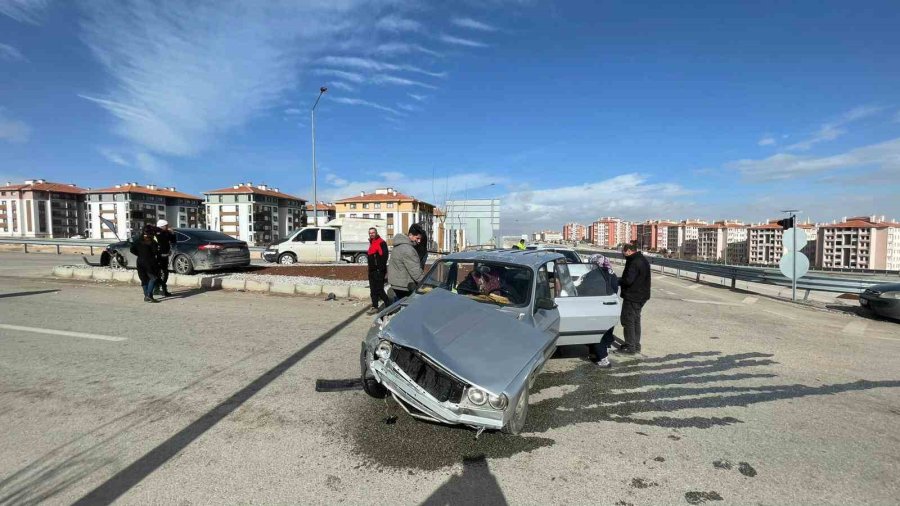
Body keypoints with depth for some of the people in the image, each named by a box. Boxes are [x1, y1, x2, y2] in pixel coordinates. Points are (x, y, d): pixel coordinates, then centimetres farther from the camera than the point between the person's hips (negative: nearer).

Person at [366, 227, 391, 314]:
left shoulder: (381, 243, -12)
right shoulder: (371, 243, 19)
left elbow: (384, 256, -20)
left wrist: (382, 269, -23)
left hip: (378, 270, -10)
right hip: (372, 270, 10)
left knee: (379, 289, -9)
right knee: (373, 290, 11)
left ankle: (388, 305, 2)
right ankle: (374, 307, 18)